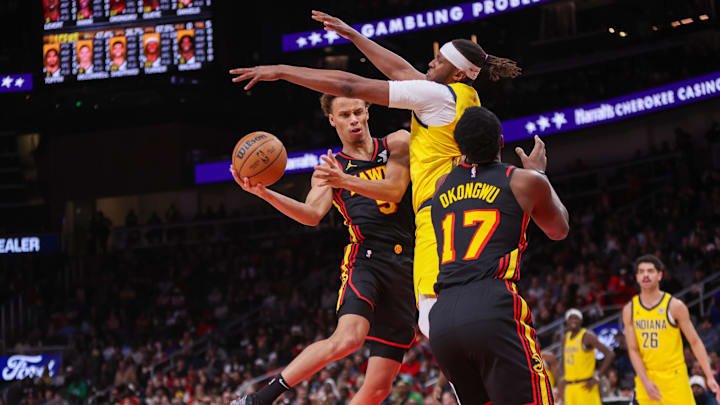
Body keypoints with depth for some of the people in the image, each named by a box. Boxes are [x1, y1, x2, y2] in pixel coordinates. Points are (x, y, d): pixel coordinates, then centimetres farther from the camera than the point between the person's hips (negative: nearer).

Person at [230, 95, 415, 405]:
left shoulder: (397, 144, 12)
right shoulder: (328, 171, 12)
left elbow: (395, 191, -5)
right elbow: (313, 214, -6)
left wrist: (345, 182, -22)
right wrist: (264, 193, -21)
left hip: (405, 268, 2)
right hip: (365, 259, -2)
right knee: (348, 337, -33)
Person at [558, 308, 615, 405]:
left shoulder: (587, 336, -8)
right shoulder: (566, 338, 15)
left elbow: (610, 354, -14)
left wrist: (597, 378, -15)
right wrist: (562, 384, 16)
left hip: (585, 386, -7)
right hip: (569, 387, 7)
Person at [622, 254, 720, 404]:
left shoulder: (675, 306, -6)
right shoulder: (629, 310, 3)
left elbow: (695, 342, -2)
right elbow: (633, 350, 0)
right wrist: (645, 381, -14)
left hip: (674, 377, -3)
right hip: (645, 377, 3)